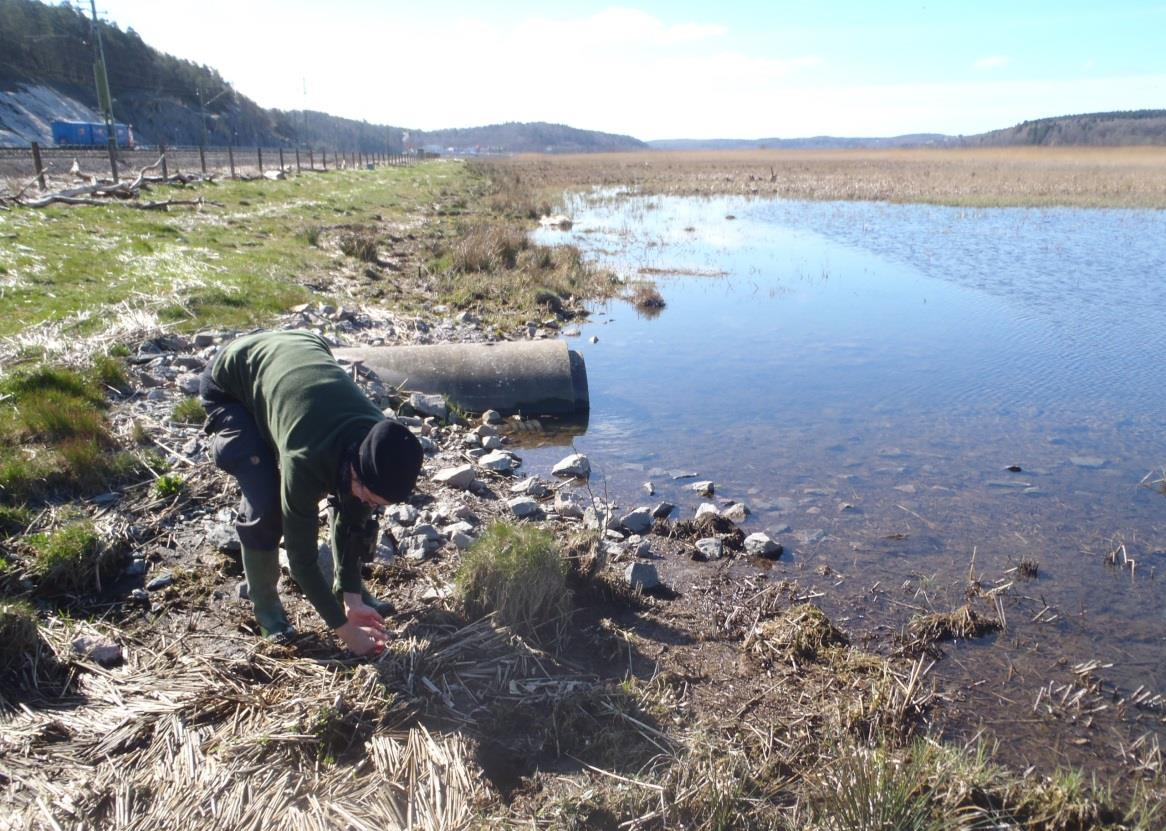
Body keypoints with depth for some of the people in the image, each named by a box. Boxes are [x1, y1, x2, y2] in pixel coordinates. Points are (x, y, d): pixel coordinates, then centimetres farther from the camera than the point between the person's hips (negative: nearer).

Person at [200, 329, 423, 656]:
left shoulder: (378, 445, -26)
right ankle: (264, 603, 4)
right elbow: (301, 556, -30)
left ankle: (344, 587, 14)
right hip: (231, 379, -5)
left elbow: (353, 520, -10)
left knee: (351, 502, -7)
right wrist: (343, 627, -22)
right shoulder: (306, 461, -42)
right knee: (266, 503, -21)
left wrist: (352, 597, -9)